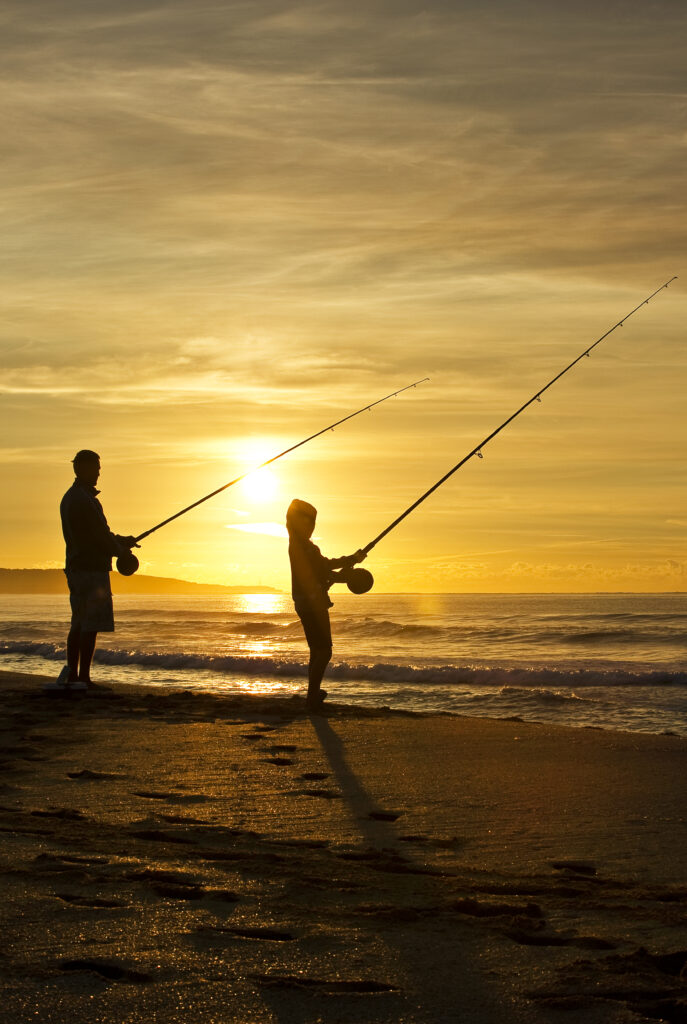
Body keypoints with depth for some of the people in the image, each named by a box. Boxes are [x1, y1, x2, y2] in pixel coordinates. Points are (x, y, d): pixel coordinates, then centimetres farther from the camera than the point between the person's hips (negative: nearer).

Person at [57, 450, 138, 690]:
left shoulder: (68, 498, 17)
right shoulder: (85, 500, -16)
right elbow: (101, 537, -17)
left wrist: (121, 540, 17)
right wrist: (121, 548, 0)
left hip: (75, 567, 10)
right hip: (92, 568, -10)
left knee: (79, 623, 13)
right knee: (91, 624, -7)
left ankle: (72, 673, 14)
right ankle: (83, 677, -7)